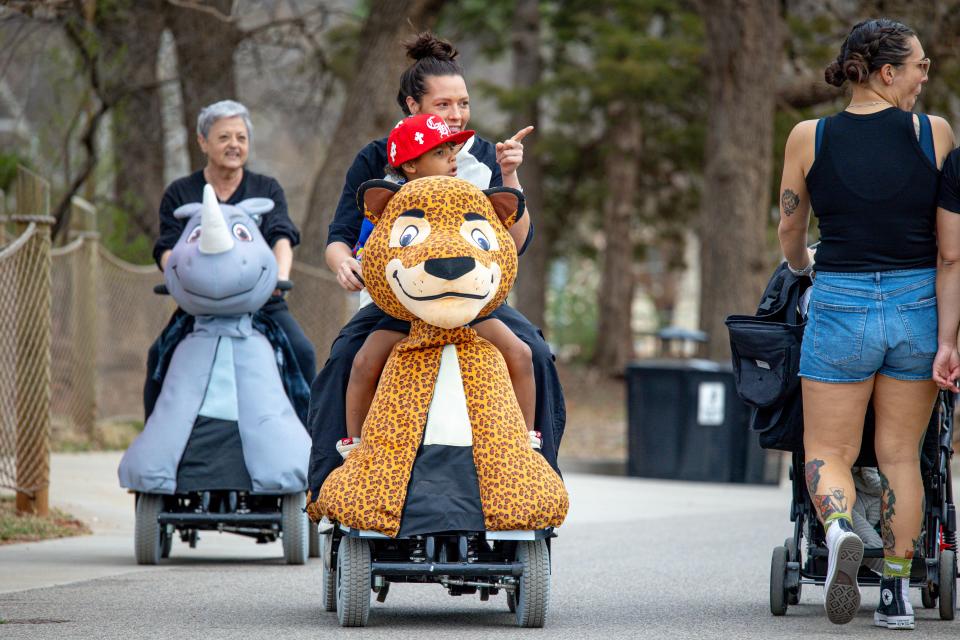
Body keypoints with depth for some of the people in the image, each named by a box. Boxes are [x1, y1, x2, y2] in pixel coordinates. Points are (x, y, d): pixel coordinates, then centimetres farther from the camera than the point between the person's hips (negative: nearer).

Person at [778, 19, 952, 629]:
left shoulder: (810, 139, -2)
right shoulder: (935, 134, -4)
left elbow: (790, 227, 10)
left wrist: (801, 265, 33)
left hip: (840, 307, -1)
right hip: (918, 306, 1)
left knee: (829, 452, 9)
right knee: (901, 454, 13)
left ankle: (839, 528, -23)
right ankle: (898, 592, 14)